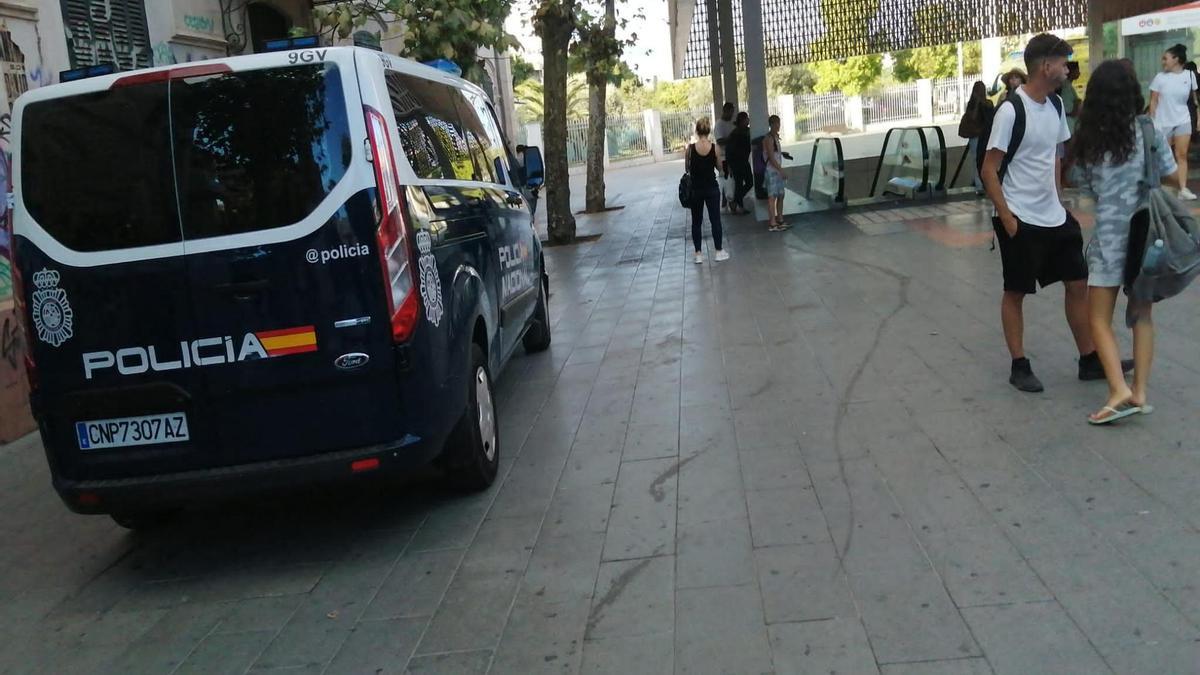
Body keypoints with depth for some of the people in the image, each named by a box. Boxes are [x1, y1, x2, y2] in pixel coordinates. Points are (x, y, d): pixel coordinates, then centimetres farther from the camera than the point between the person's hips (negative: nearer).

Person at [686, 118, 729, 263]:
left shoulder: (690, 148, -11)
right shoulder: (715, 147, -10)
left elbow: (688, 168, 0)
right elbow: (719, 166, 4)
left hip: (695, 188, 0)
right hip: (712, 187, 0)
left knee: (696, 221, 9)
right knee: (715, 219, 10)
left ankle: (698, 254, 10)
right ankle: (719, 251, 14)